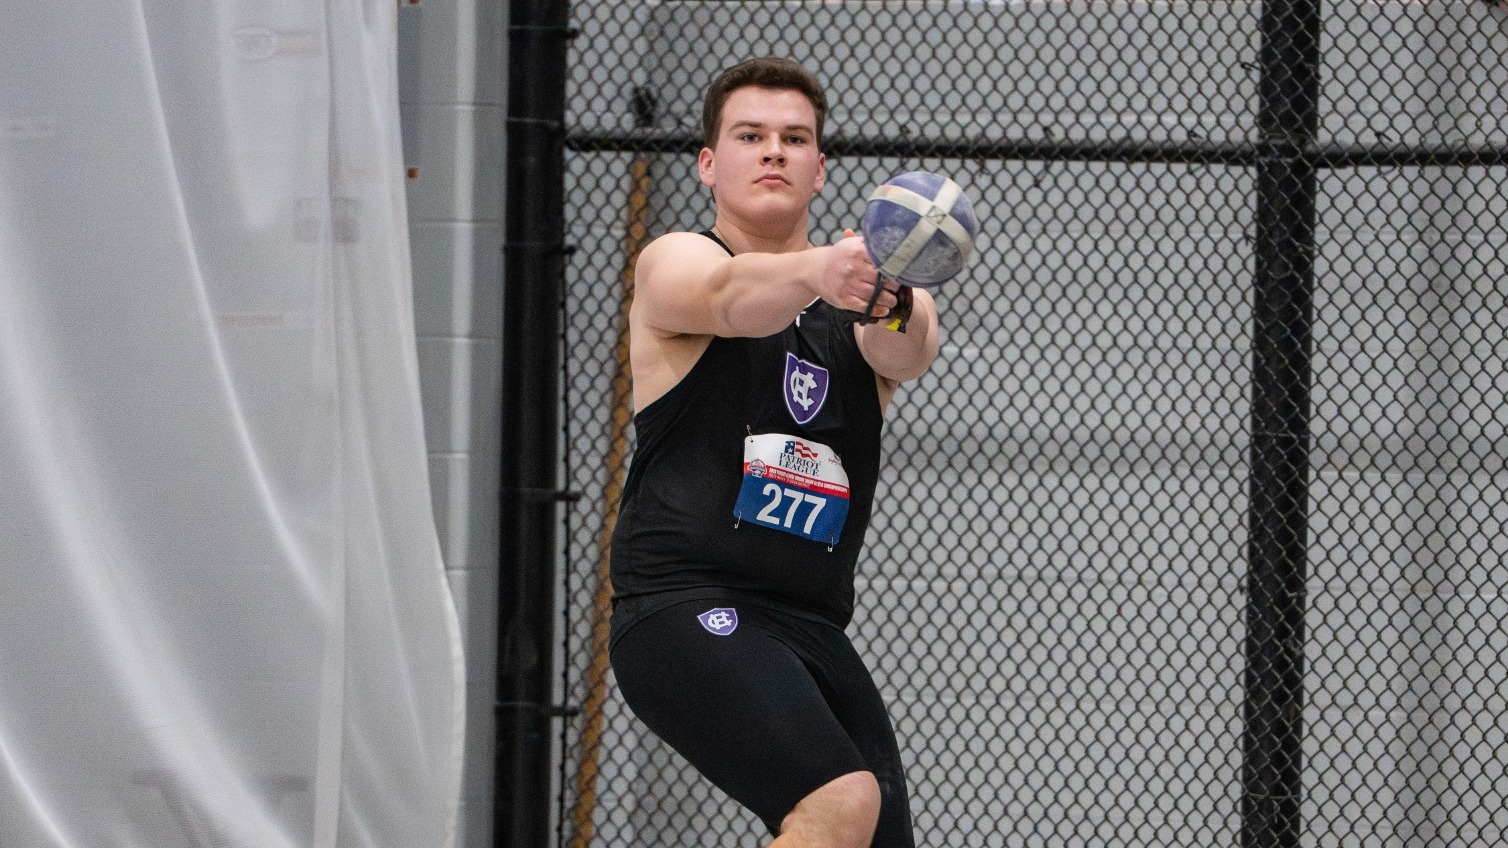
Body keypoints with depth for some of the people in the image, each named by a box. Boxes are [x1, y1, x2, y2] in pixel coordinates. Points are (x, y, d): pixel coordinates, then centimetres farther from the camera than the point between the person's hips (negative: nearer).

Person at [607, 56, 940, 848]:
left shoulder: (855, 304, 16)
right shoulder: (674, 264, 3)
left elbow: (909, 352, -9)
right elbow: (732, 297, -22)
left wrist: (892, 304, -35)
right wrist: (817, 271, -45)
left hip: (813, 631, 7)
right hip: (687, 607, -7)